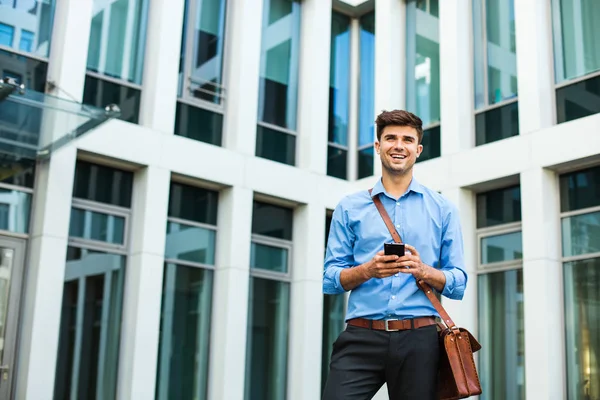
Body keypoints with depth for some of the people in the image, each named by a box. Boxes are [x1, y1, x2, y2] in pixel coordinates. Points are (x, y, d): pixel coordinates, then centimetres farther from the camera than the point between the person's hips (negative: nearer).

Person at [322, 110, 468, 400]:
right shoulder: (349, 208, 11)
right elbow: (330, 280, 7)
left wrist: (422, 270, -12)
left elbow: (458, 284, 8)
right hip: (361, 338, 0)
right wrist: (368, 270, -12)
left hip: (419, 341, 1)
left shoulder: (442, 209, 12)